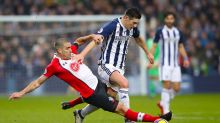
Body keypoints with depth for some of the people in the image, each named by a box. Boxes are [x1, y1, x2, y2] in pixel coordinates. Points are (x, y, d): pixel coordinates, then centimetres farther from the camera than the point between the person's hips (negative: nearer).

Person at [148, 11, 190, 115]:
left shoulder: (178, 32, 10)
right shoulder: (160, 32, -1)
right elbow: (154, 46, 1)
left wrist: (185, 58, 3)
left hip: (175, 64, 4)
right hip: (165, 64, -4)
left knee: (176, 88, 0)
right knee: (167, 86, -11)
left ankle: (163, 103, 23)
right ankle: (166, 110, -4)